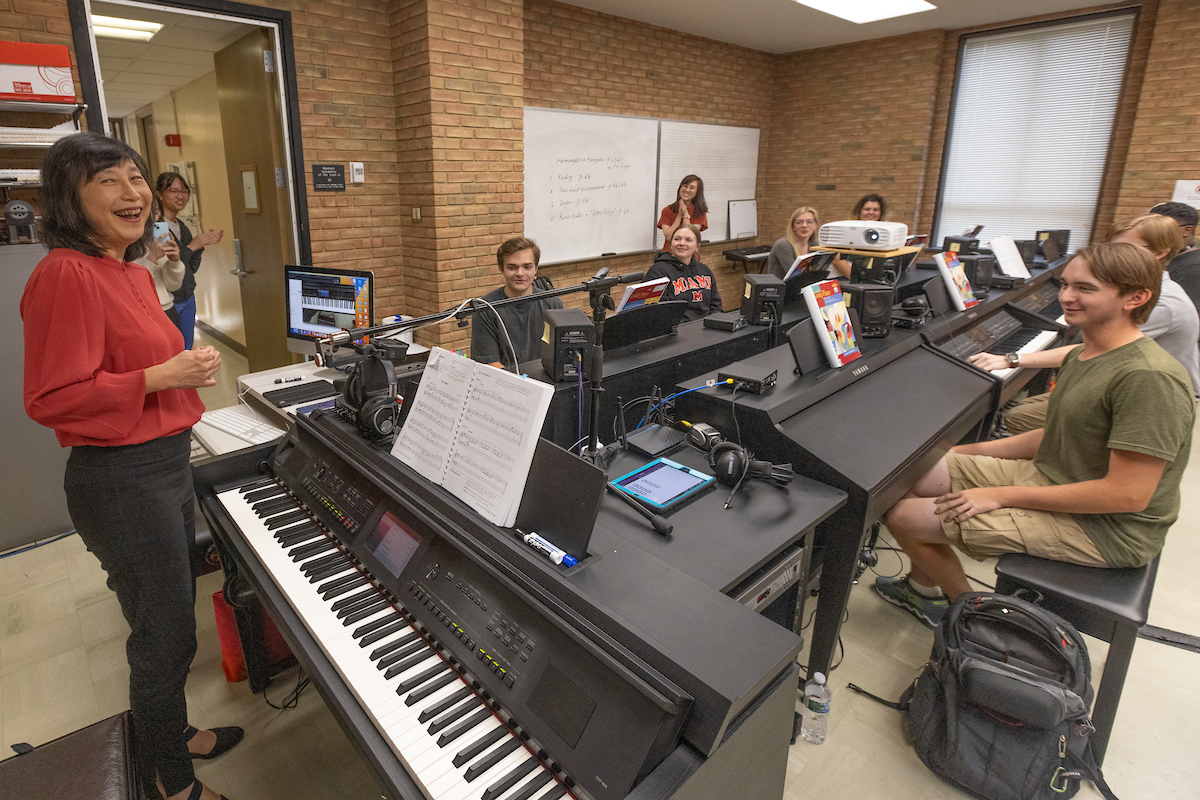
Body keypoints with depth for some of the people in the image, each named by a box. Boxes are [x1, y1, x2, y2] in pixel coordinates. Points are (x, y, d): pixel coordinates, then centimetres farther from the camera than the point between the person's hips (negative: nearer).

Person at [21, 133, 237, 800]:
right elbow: (50, 399, -22)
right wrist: (164, 376, -23)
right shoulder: (65, 275, -18)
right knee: (165, 638, 6)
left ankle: (174, 733, 47)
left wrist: (188, 365, 11)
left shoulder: (133, 271, 13)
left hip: (165, 466, 10)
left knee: (172, 621, 24)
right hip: (120, 480, -10)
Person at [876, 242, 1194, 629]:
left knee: (904, 516, -17)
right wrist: (966, 452, 9)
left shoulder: (1151, 378, -24)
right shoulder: (1083, 355, 7)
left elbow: (1128, 495, -26)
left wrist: (1003, 497, -23)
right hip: (1047, 477, 9)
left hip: (1106, 527, -9)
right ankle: (924, 587, 22)